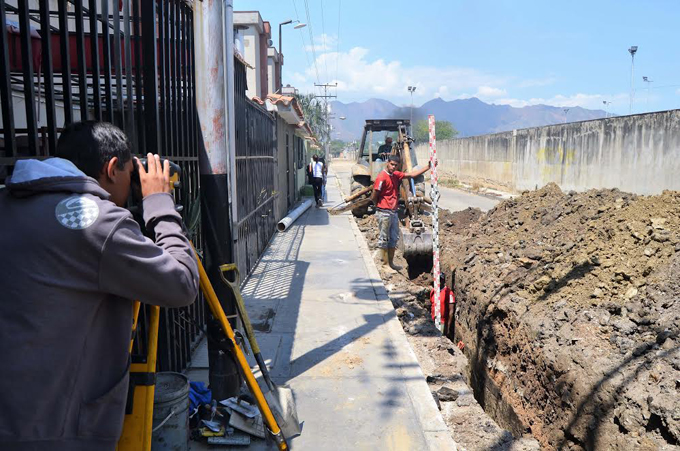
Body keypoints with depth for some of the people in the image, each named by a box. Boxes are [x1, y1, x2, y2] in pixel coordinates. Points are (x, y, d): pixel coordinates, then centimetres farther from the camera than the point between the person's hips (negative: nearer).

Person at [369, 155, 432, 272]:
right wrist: (379, 206, 3)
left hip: (393, 212, 9)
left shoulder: (396, 175, 9)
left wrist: (428, 167, 9)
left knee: (394, 239, 13)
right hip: (384, 213, -9)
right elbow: (373, 197, -14)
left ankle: (391, 263, 23)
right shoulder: (382, 177, -16)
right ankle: (385, 264, 9)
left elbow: (412, 174, 14)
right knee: (384, 239, 1)